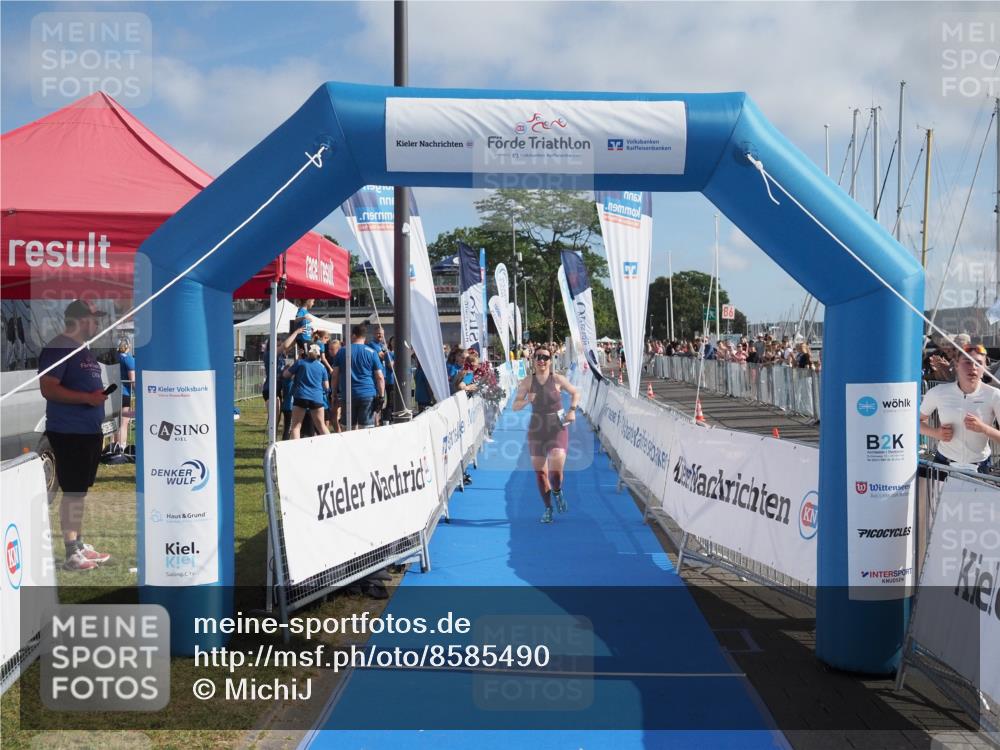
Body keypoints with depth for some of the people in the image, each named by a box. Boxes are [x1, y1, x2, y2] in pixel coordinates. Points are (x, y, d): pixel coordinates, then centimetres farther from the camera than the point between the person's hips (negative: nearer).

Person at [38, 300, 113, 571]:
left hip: (89, 432, 9)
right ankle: (71, 554, -2)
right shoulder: (58, 348, -12)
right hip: (69, 433, -9)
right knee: (72, 492, -6)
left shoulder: (85, 350, 18)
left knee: (81, 490, 15)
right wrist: (87, 398, -24)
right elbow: (48, 388, -20)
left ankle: (80, 544, 23)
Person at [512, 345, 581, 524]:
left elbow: (576, 393, 9)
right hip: (536, 430, 2)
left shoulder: (557, 379, -5)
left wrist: (572, 410, -6)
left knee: (556, 469, -15)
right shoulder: (527, 382, -1)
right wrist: (527, 400, -19)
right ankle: (548, 508, 22)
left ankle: (557, 492, 19)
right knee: (540, 471, 6)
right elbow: (515, 406, 0)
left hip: (557, 428, -2)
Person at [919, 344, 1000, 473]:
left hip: (979, 467, 0)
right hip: (943, 463, 0)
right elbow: (919, 421, 5)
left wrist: (983, 428, -27)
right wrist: (936, 433, -14)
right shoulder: (938, 392, -9)